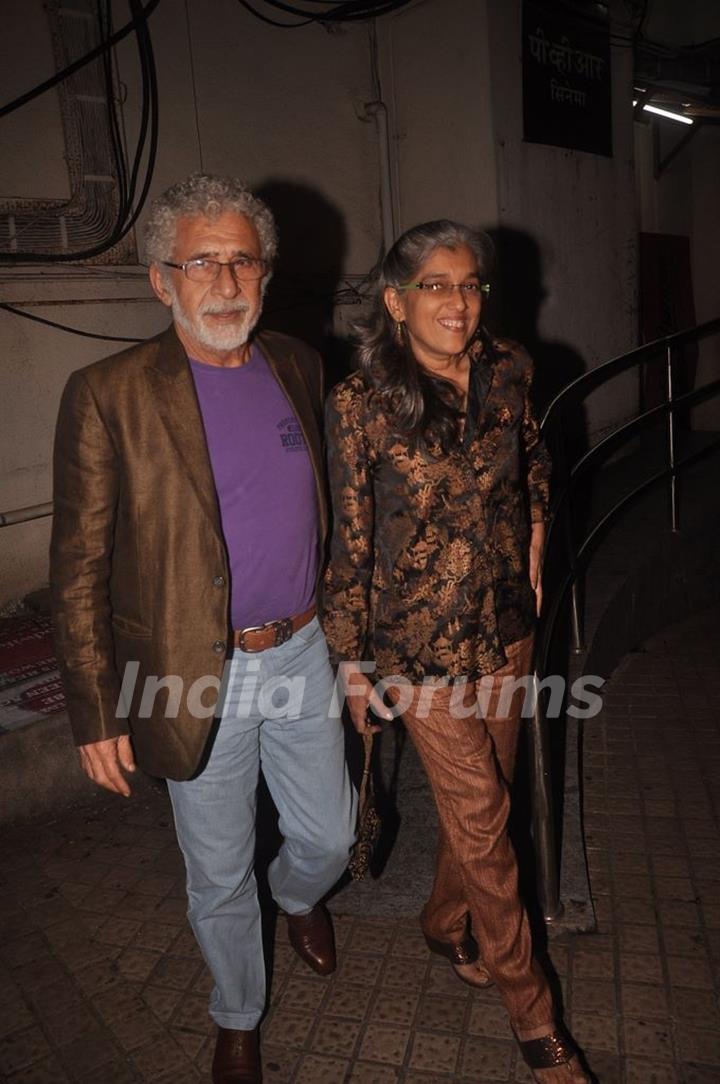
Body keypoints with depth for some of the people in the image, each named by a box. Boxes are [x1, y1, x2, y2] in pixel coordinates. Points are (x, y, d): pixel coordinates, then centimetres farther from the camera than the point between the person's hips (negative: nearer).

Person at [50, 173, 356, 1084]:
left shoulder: (297, 366, 2)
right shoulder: (108, 394, -14)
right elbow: (78, 569, -11)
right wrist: (95, 711, -10)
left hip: (301, 654, 4)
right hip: (199, 677, -3)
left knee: (328, 838, 20)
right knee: (220, 876, 17)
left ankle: (298, 895, 58)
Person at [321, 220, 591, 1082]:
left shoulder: (508, 374, -2)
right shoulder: (359, 405, -15)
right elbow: (349, 545, -10)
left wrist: (533, 551, 10)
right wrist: (353, 667, -6)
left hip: (505, 628, 5)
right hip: (421, 643, -4)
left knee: (479, 801, 19)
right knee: (482, 817, 5)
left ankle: (447, 924, 49)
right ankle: (532, 1013, 28)